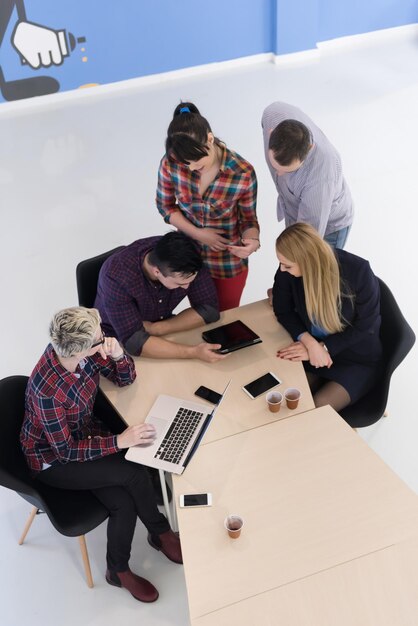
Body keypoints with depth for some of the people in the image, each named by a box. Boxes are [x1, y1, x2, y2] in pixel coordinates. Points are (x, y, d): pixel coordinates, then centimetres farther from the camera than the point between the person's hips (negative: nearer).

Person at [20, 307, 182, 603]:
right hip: (53, 460, -6)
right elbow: (66, 451, -25)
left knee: (125, 502, -14)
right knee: (135, 474, -21)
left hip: (85, 434, 6)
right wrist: (120, 441, -30)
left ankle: (119, 570, 11)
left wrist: (117, 354, -24)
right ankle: (161, 533, 8)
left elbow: (126, 379, -2)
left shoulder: (85, 351, -17)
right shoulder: (47, 390, -35)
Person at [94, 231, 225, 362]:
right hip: (118, 342, -3)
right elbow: (134, 340, -37)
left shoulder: (187, 258, -23)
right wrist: (193, 352, -46)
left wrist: (156, 328, -27)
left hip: (161, 334, 4)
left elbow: (208, 309, -17)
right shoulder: (117, 276, -34)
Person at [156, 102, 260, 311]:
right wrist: (198, 234, -19)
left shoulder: (243, 173, -27)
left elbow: (248, 218, -12)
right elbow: (165, 206, -6)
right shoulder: (170, 164, -22)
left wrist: (252, 241, -35)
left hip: (229, 261, -1)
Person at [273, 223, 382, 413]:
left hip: (357, 360, -3)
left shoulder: (358, 271, -25)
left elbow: (364, 327, -15)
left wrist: (322, 347, -23)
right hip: (314, 351, 3)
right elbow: (283, 310, -4)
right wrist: (309, 342, -20)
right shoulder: (287, 271, -18)